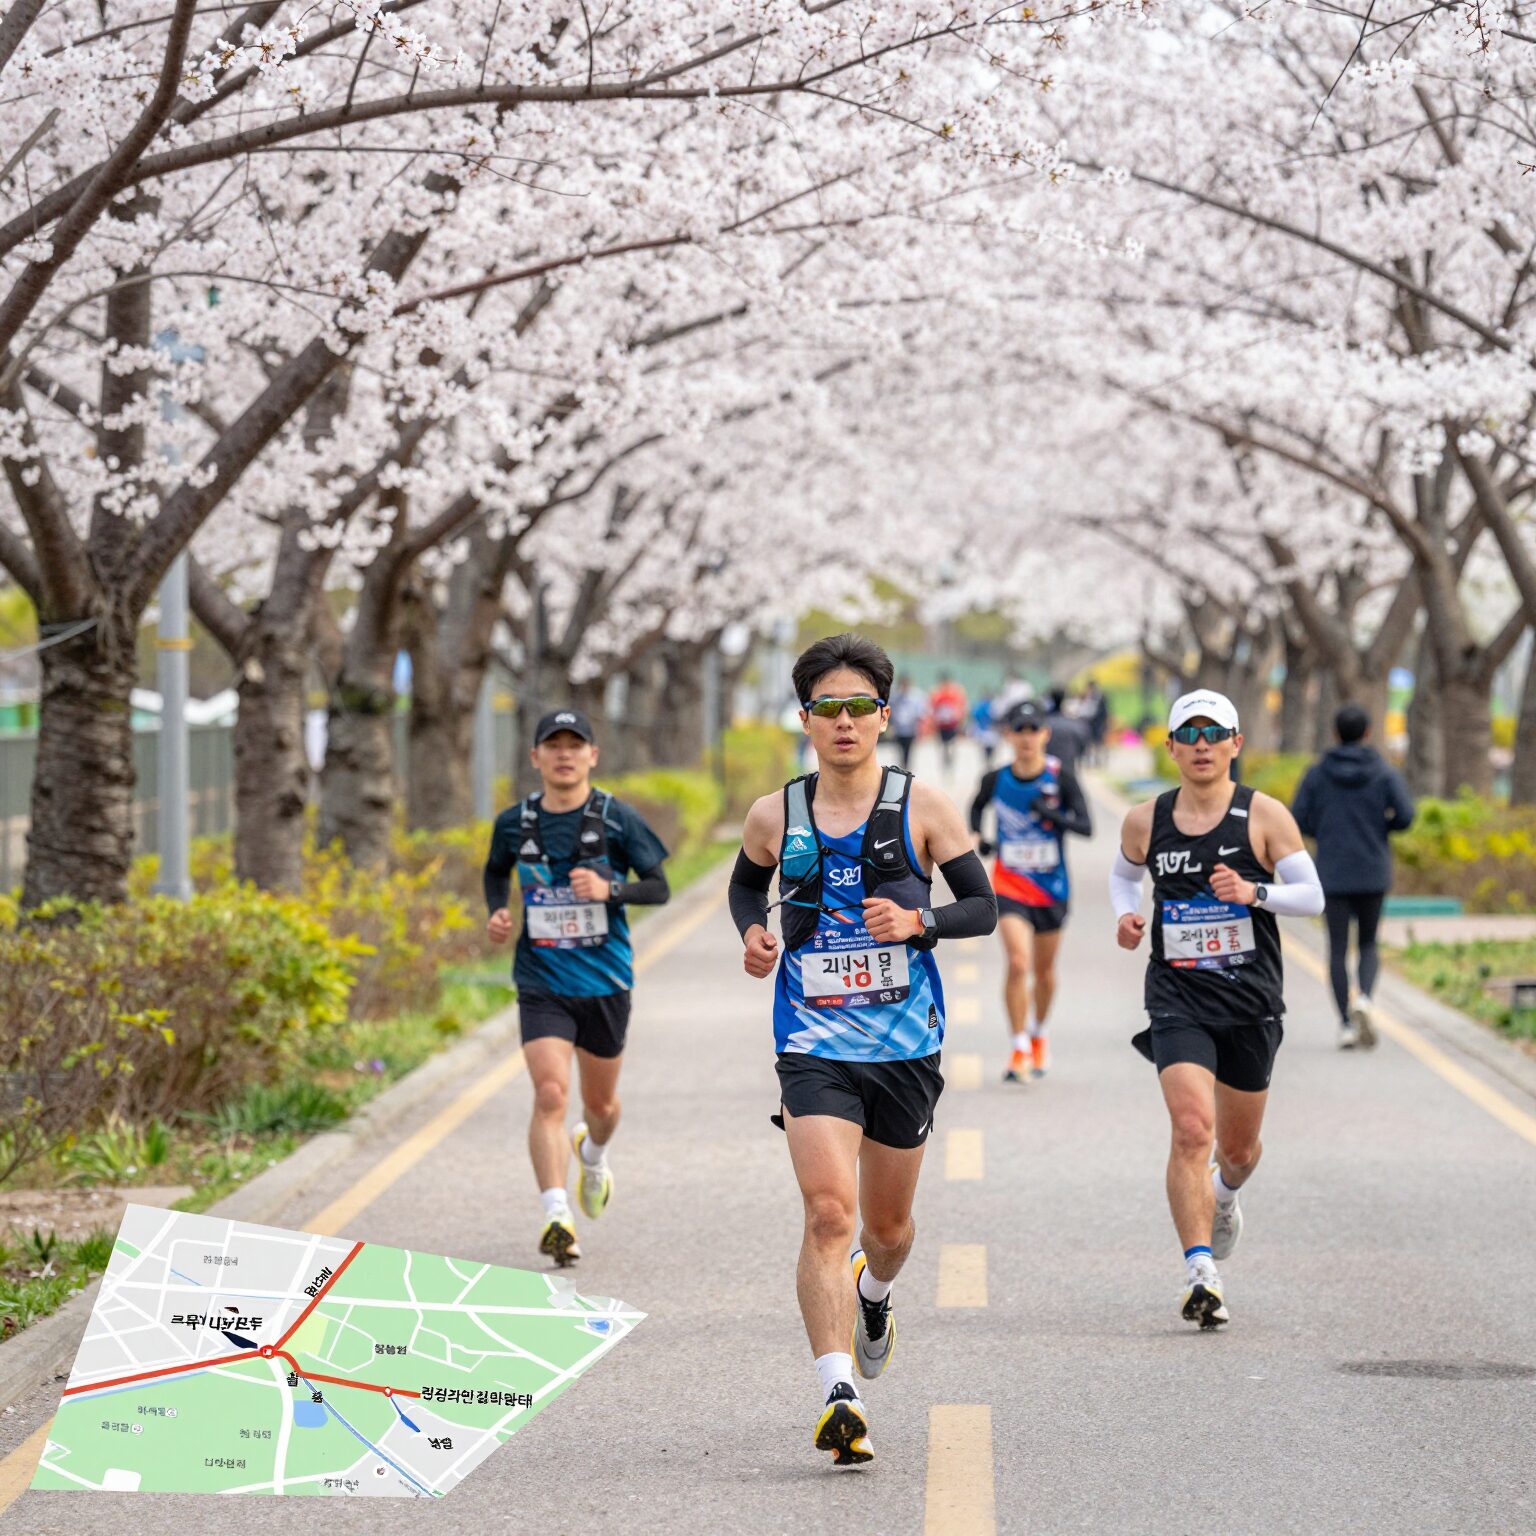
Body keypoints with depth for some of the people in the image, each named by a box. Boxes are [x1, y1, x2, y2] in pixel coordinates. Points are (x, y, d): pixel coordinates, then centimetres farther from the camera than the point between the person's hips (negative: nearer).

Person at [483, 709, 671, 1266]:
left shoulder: (617, 818, -6)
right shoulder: (514, 823, 0)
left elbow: (659, 888, -2)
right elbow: (496, 871, 20)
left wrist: (610, 889, -20)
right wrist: (497, 913, 0)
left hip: (605, 982, 0)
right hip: (541, 983, 0)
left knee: (600, 1103, 15)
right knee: (550, 1094, -19)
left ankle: (593, 1155, 52)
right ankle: (556, 1218, -24)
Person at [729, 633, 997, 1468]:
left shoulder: (922, 807, -3)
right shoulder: (774, 817, 1)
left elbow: (983, 907, 0)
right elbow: (746, 881, 22)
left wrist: (917, 921, -18)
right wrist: (752, 930, 0)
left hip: (906, 1044, 1)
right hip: (814, 1044, -1)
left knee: (887, 1225, 16)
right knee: (828, 1211, -19)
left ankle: (873, 1291, 53)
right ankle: (838, 1394, -23)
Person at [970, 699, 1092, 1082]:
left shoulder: (1061, 776, -10)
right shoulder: (995, 779, -5)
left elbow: (1086, 827, -14)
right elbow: (977, 807, 17)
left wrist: (1052, 814, -30)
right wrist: (978, 838, -1)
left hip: (1051, 889, 1)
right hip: (1010, 887, -1)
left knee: (1044, 970, 15)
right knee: (1018, 963, -18)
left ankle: (1038, 1035, 42)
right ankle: (1019, 1050, -9)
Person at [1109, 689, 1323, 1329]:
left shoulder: (1264, 815, -4)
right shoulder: (1146, 821, 2)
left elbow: (1312, 896, -4)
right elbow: (1124, 872, 22)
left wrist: (1253, 892, -22)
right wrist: (1126, 915, 1)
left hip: (1251, 1001, 1)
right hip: (1177, 998, -1)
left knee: (1238, 1145, 15)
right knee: (1191, 1126, -21)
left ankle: (1225, 1193, 52)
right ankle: (1200, 1270, -22)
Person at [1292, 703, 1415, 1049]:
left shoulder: (1317, 773, 1)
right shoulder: (1383, 773, -2)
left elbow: (1298, 821, -3)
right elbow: (1405, 815, -11)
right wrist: (1380, 826, 9)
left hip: (1332, 874, 0)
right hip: (1372, 874, 0)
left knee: (1338, 948, 6)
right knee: (1368, 944, 13)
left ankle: (1346, 1024, 0)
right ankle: (1363, 998, -15)